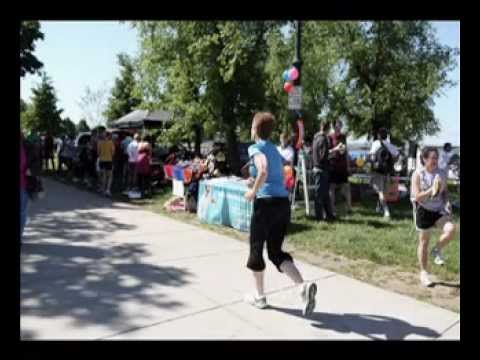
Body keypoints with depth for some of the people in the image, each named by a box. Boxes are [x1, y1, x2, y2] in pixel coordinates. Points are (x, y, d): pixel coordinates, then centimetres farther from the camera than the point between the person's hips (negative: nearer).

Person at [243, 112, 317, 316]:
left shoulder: (256, 148, -4)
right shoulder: (274, 149, 19)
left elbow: (263, 170, -23)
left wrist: (253, 191, -11)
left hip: (266, 203, -7)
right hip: (283, 203, 7)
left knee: (256, 249, 12)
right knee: (276, 251, 13)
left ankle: (259, 296, 24)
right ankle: (303, 286, -8)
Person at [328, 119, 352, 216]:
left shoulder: (343, 137, 13)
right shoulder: (330, 137, -3)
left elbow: (346, 152, 18)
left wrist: (348, 165, 15)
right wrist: (335, 149, -24)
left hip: (343, 166, 5)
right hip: (333, 166, -5)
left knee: (346, 187, 6)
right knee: (332, 187, -1)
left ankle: (349, 207, 15)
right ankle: (332, 210, 6)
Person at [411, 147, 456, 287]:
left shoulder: (442, 173, 0)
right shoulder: (418, 174, -11)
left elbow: (445, 191, 13)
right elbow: (417, 197, -16)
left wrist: (447, 202, -6)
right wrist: (432, 190, -27)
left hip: (439, 210, 3)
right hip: (424, 211, -3)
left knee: (451, 229, -25)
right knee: (424, 242, 7)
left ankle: (437, 250, 6)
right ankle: (423, 272, 24)